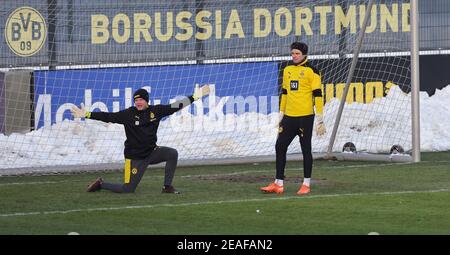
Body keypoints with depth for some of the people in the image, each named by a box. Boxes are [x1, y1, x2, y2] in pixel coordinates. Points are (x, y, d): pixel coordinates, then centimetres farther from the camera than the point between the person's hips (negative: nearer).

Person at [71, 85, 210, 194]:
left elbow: (175, 106, 2)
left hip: (152, 152, 4)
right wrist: (86, 114, -19)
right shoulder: (128, 114, -11)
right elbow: (107, 116, -12)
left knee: (172, 154, -18)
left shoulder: (156, 111, -2)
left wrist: (195, 97, 0)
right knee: (127, 189, -5)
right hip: (135, 157, -4)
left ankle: (167, 187, -5)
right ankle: (101, 184, 22)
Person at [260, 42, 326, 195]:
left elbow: (318, 95, -8)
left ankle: (306, 184, 9)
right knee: (280, 147, 3)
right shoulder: (287, 70, 13)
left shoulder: (311, 71, -6)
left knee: (306, 149, 1)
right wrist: (281, 116, 19)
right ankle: (278, 184, 9)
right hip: (289, 117, 6)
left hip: (305, 117, -6)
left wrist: (320, 119, -11)